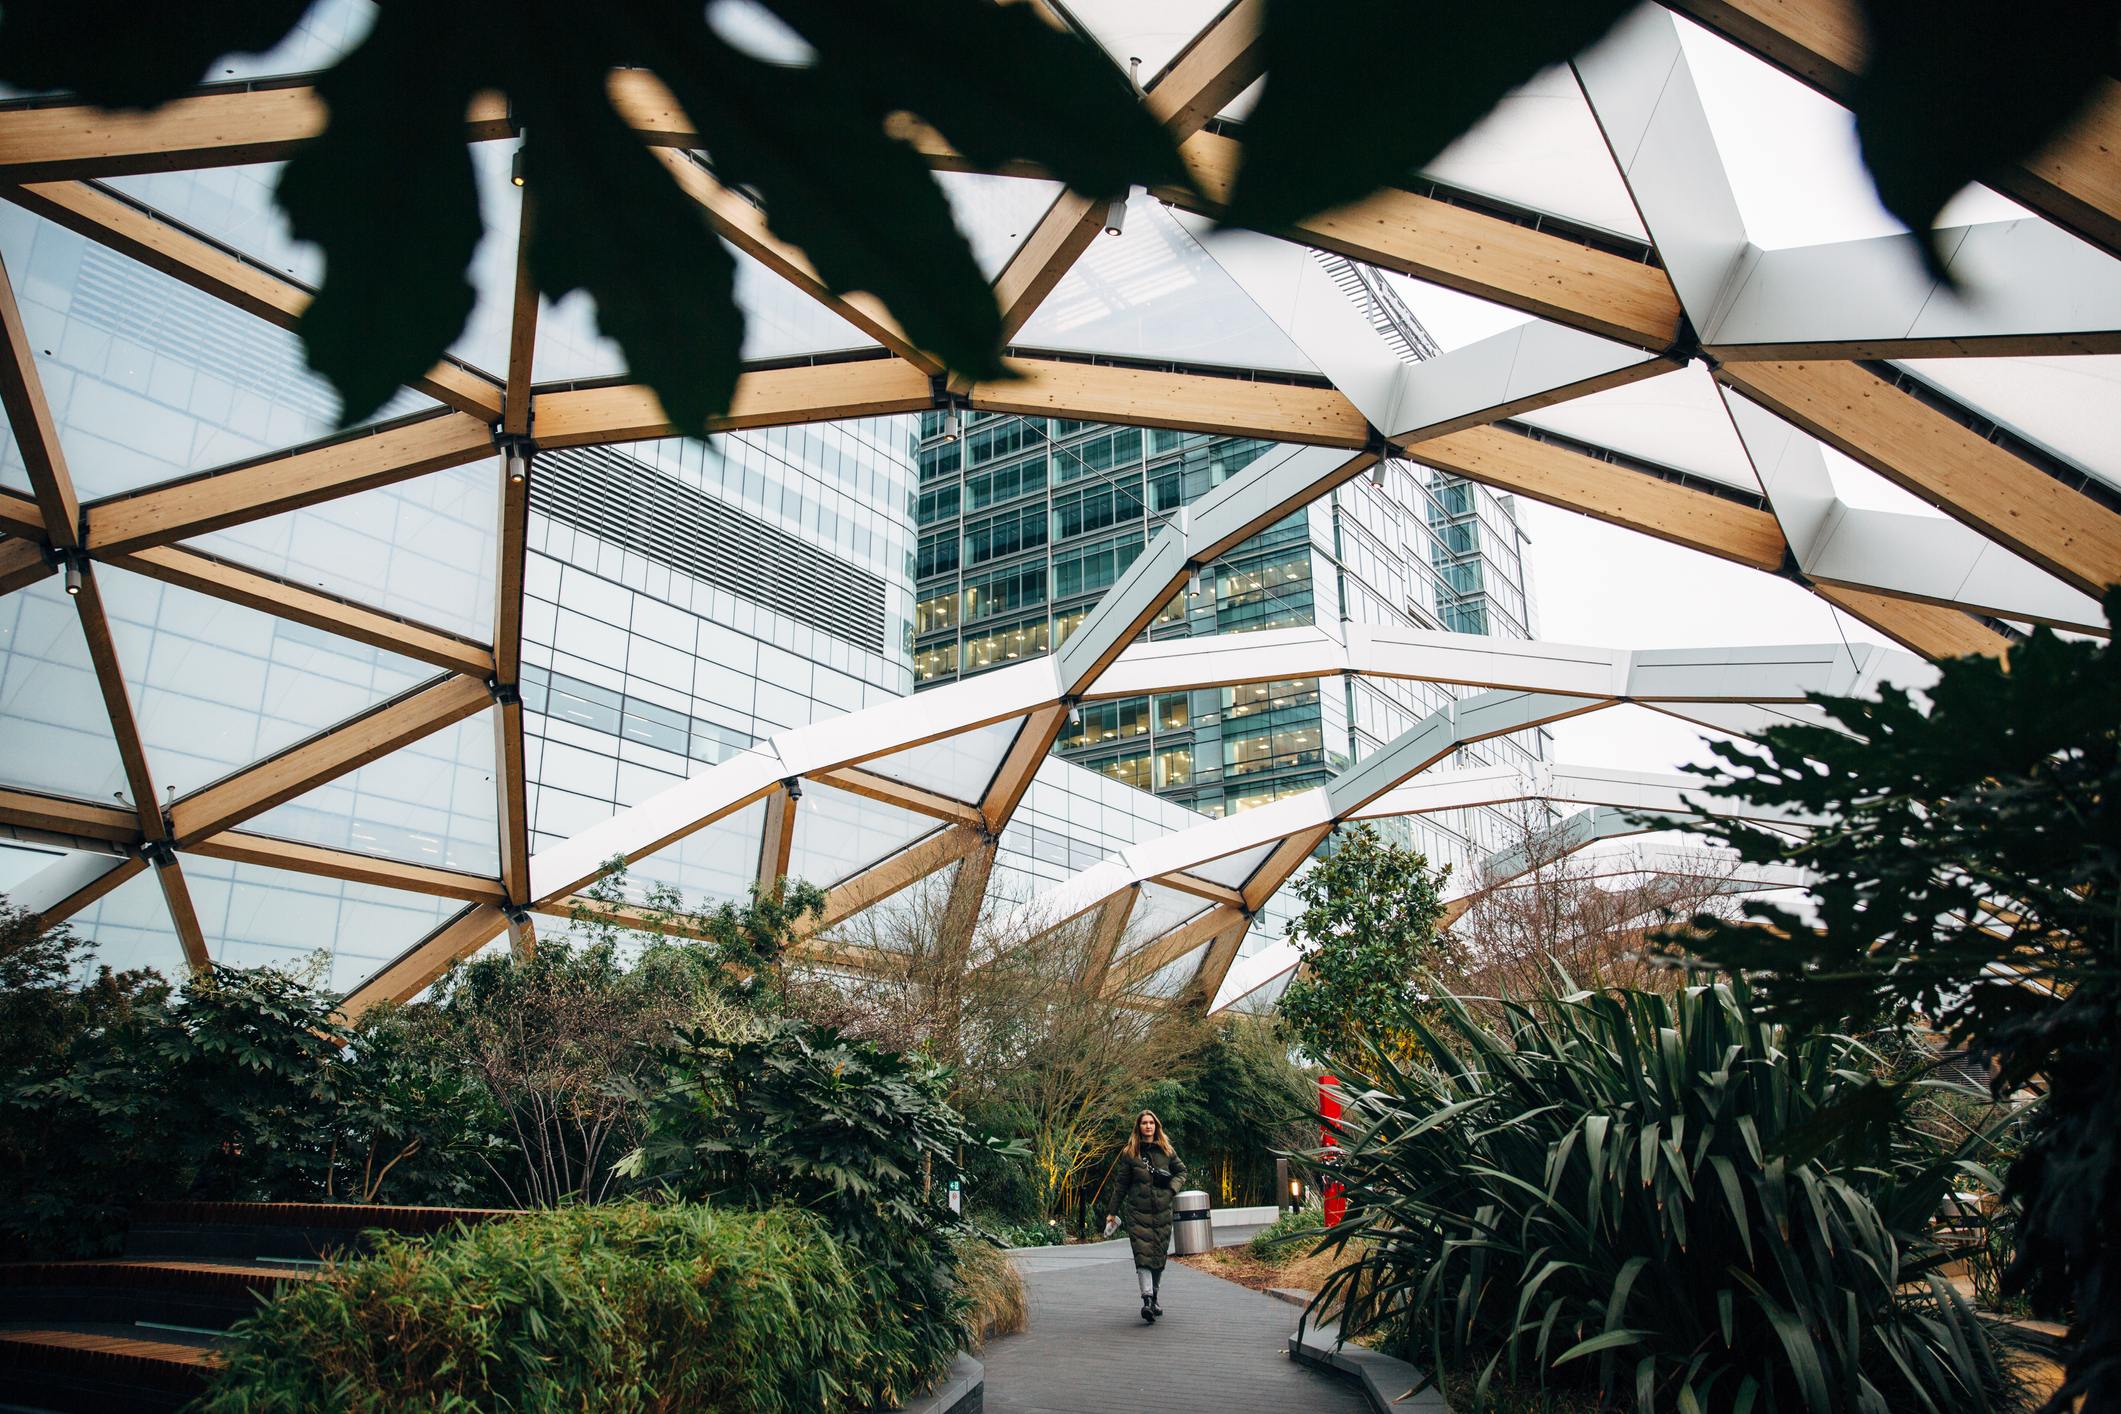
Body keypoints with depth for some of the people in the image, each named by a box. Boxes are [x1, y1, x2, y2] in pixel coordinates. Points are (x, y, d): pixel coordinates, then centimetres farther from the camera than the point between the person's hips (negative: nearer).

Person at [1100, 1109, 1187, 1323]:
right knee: (1143, 1255, -13)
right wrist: (1112, 1212, 11)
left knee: (1159, 1256, 6)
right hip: (1137, 1211, -2)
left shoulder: (1166, 1150, 8)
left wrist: (1172, 1187, 1)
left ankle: (1155, 1299, 21)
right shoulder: (1129, 1153, 4)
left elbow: (1181, 1171, 20)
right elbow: (1121, 1185, 9)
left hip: (1163, 1211, 2)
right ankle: (1147, 1299, -20)